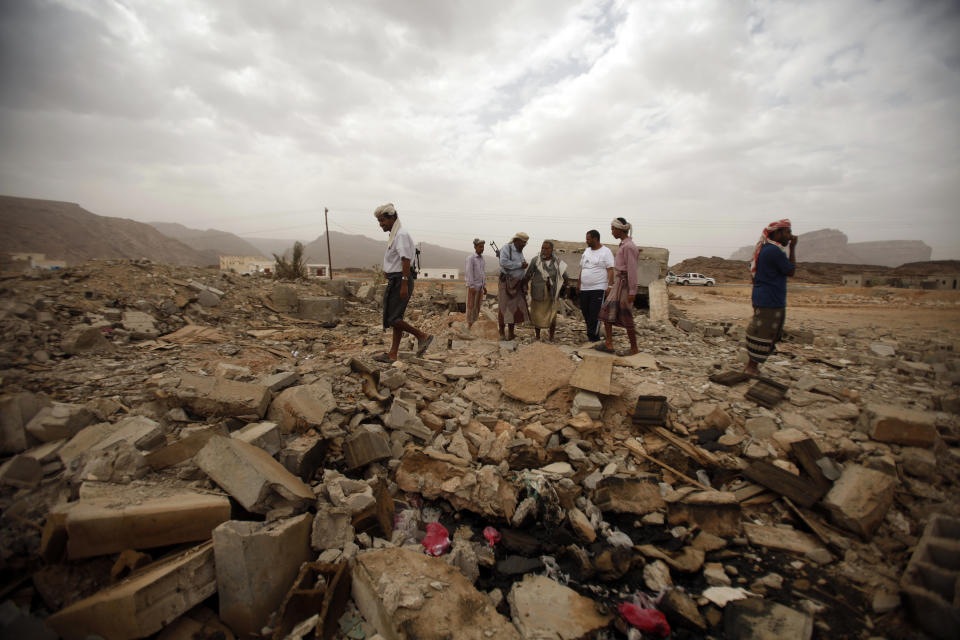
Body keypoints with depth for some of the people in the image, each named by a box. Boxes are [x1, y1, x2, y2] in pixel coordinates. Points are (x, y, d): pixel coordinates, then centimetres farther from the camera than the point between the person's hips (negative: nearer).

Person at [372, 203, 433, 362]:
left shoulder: (401, 235, -13)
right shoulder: (394, 236, 18)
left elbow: (406, 261, -21)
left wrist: (404, 285, -25)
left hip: (400, 282, -10)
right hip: (395, 282, 10)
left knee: (392, 318, -10)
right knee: (395, 318, 9)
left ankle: (422, 336, 0)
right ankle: (392, 354, 13)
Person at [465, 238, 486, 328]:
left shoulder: (483, 259, 12)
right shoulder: (470, 258, -10)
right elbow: (469, 273, -16)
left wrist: (485, 286, 13)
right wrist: (471, 286, -22)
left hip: (480, 286, 7)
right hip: (472, 286, -7)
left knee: (477, 306, 8)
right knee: (471, 306, -3)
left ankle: (474, 324, 15)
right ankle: (469, 325, 2)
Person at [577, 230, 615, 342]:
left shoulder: (606, 252, -4)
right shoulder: (586, 251, 16)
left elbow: (610, 270, -9)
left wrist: (610, 286, -17)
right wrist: (578, 285, 19)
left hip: (598, 289, -7)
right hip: (584, 289, 7)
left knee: (595, 315, -8)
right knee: (585, 312, 8)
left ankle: (593, 337, -3)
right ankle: (590, 334, 19)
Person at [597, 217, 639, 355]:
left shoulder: (629, 246, -16)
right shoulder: (623, 245, 13)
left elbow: (632, 270, -19)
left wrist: (632, 292, -20)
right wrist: (612, 286, 20)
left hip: (625, 283, -9)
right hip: (618, 282, 9)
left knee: (626, 317, -1)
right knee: (606, 311, 5)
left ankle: (634, 348, 12)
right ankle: (608, 344, 7)